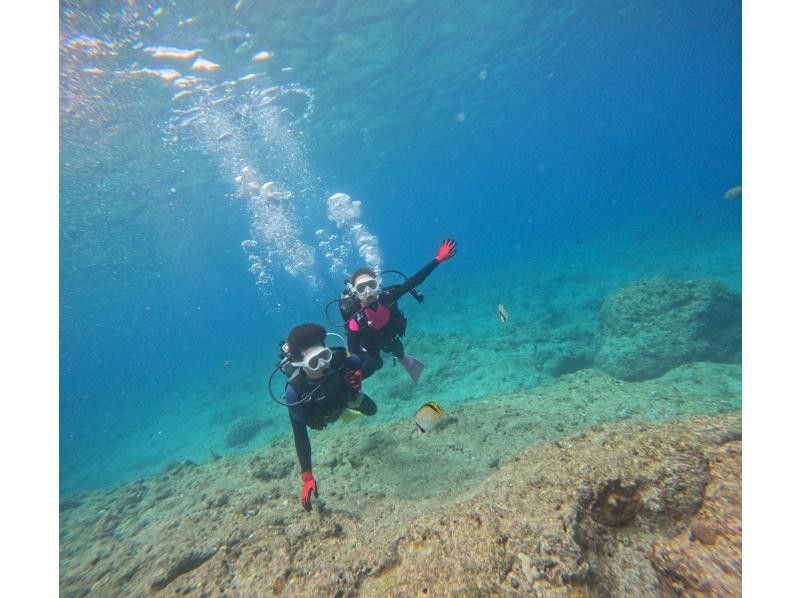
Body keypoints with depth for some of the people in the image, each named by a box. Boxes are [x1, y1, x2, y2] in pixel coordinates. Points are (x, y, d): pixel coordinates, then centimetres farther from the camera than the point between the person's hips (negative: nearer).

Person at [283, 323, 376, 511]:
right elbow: (300, 433, -40)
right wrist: (307, 476, -41)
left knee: (371, 410, 25)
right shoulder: (295, 389, -48)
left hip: (346, 395, 1)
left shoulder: (338, 358, -45)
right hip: (321, 416, 0)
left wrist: (359, 375, -45)